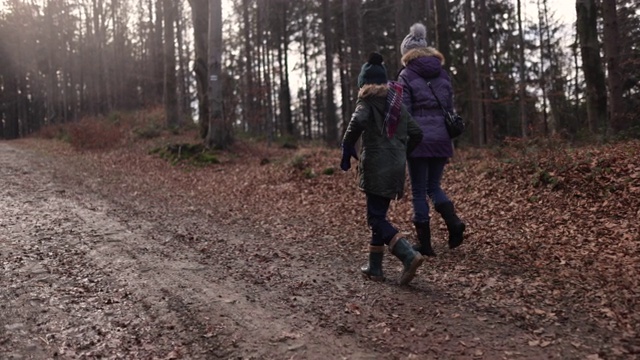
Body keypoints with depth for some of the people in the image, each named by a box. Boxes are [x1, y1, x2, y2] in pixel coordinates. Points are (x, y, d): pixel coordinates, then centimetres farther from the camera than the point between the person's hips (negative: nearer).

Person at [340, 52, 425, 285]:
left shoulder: (368, 100, -4)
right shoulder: (396, 103, 16)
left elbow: (358, 121, -25)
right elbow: (416, 133, 15)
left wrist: (347, 148, -14)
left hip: (376, 167, -7)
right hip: (396, 167, 7)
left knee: (376, 219, -4)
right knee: (378, 215, 15)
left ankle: (409, 256, -19)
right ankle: (375, 267, 19)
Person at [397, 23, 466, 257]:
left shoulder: (406, 75, -3)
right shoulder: (443, 74, 12)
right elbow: (450, 110, 14)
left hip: (418, 140, -5)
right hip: (441, 140, 5)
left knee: (419, 191, 5)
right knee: (434, 186, 19)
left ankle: (425, 244, 9)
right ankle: (453, 222, -5)